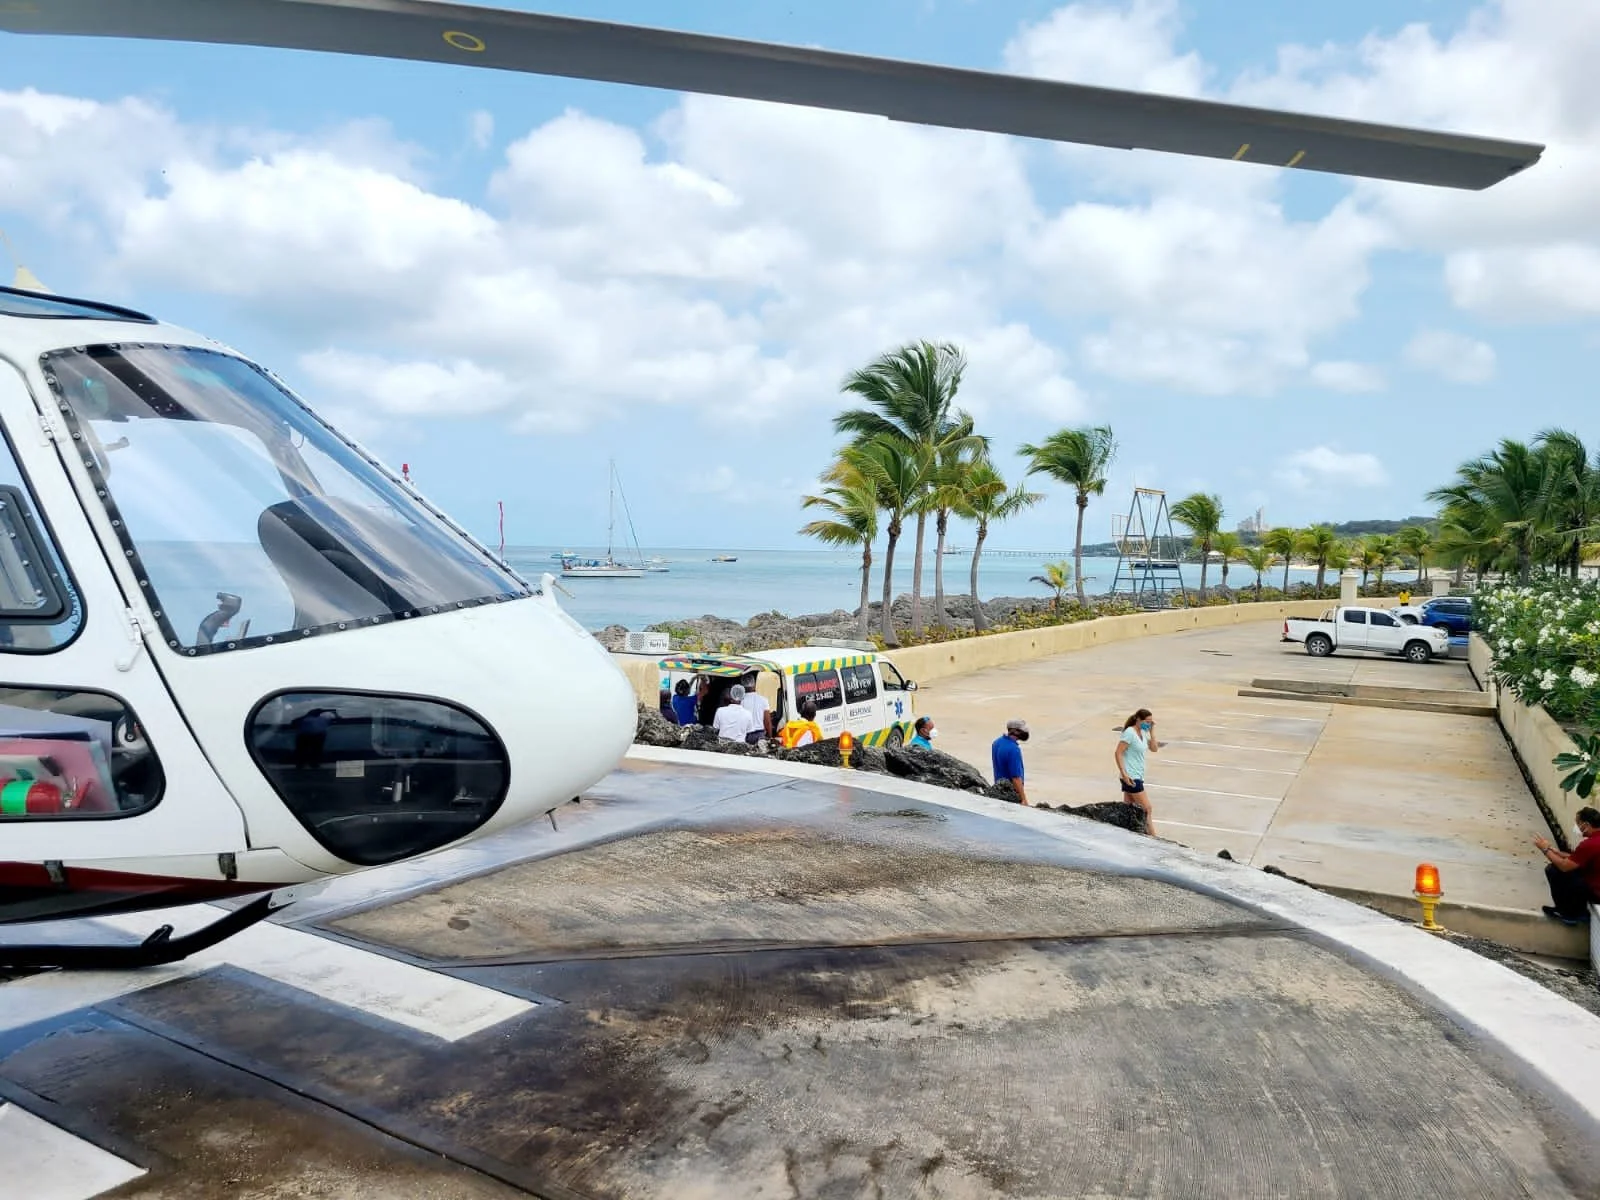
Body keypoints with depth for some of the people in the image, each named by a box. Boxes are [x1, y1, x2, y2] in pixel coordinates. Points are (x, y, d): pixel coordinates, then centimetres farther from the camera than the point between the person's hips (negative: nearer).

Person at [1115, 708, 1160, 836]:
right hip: (1131, 777, -9)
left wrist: (1152, 731, 3)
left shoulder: (1143, 732, 10)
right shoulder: (1129, 733, -16)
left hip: (1138, 776, 9)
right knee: (1147, 809, -6)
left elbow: (1154, 749, 12)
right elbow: (1118, 753, -18)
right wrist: (1124, 774, -22)